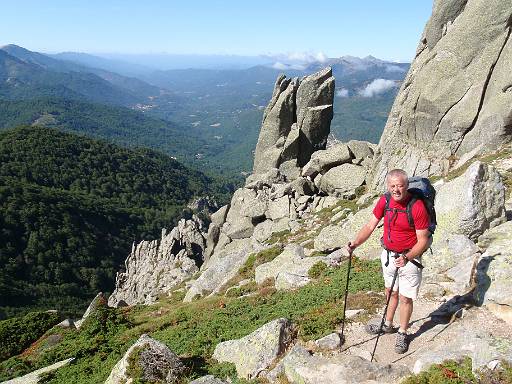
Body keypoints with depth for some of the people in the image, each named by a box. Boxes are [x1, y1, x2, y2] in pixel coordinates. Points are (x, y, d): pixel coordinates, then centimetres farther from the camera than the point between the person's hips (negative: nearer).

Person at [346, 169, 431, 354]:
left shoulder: (417, 206, -23)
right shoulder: (384, 201, -7)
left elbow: (423, 240, -19)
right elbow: (370, 226, -3)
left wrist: (406, 257, -31)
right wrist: (355, 243, -18)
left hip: (409, 258, -5)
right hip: (388, 254, 5)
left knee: (405, 298, 6)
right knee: (390, 292, 22)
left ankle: (402, 333, 27)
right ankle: (388, 325, 42)